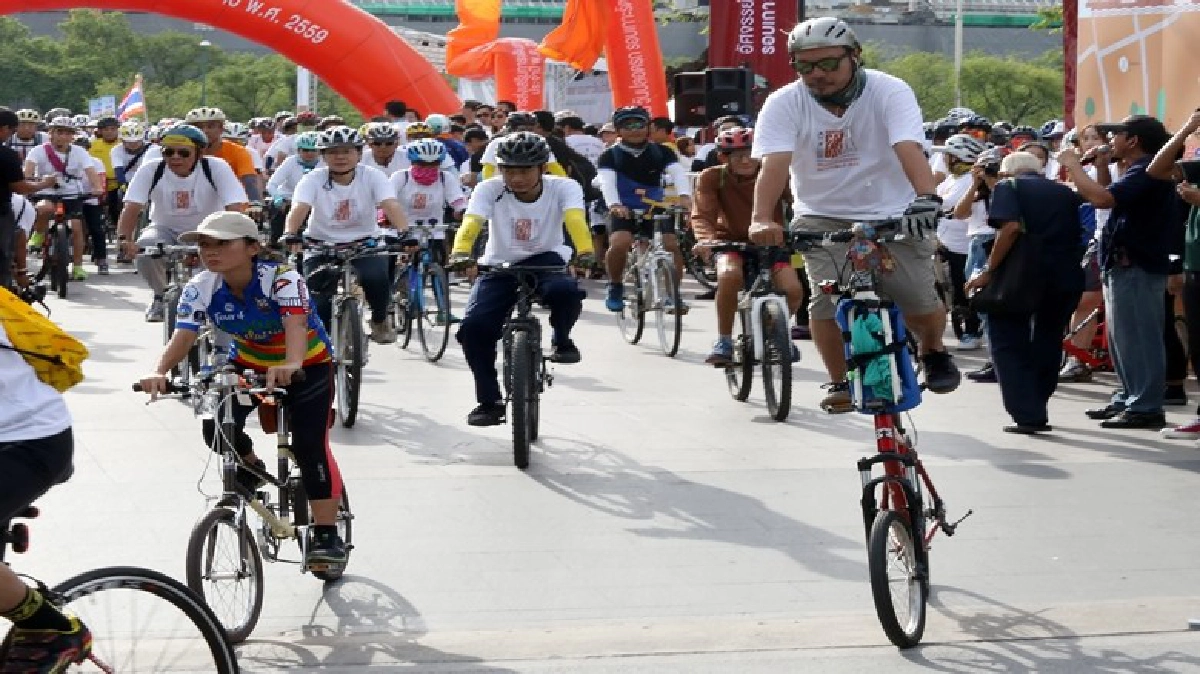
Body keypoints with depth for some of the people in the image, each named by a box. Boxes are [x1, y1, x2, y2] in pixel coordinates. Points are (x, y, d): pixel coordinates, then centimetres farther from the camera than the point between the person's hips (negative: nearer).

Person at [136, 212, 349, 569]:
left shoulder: (282, 279, -32)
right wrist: (159, 371, -51)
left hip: (307, 365, -4)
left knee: (310, 445, -18)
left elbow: (296, 327, -47)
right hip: (248, 362, 4)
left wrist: (290, 366, -68)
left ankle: (326, 533, -8)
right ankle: (250, 468, 17)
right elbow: (182, 337, -29)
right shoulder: (201, 288, -19)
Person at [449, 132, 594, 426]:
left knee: (565, 290, -37)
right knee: (473, 327, -20)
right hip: (499, 265, 2)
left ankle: (561, 339, -4)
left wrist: (584, 253, -52)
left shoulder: (563, 187, -14)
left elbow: (575, 219, -32)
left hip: (545, 260, -1)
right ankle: (489, 401, -2)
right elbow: (471, 222, -28)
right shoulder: (489, 189, -13)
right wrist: (461, 253, -49)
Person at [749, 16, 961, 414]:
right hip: (824, 218, 1)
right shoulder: (784, 104, -11)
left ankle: (934, 352, 24)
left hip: (893, 214, -1)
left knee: (919, 300, -11)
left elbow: (909, 149, -29)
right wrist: (761, 219, -41)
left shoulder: (890, 91, -14)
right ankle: (839, 382, 4)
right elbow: (775, 163, -24)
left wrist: (926, 197, -48)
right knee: (827, 301, -19)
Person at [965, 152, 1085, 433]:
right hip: (1066, 277, 5)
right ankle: (1038, 411, 23)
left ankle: (1026, 416, -6)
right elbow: (1081, 234, 17)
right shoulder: (1066, 193, 19)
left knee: (1009, 345, 4)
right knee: (1048, 343, 19)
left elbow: (1011, 227, -14)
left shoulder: (1009, 186, 3)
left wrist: (988, 271, -12)